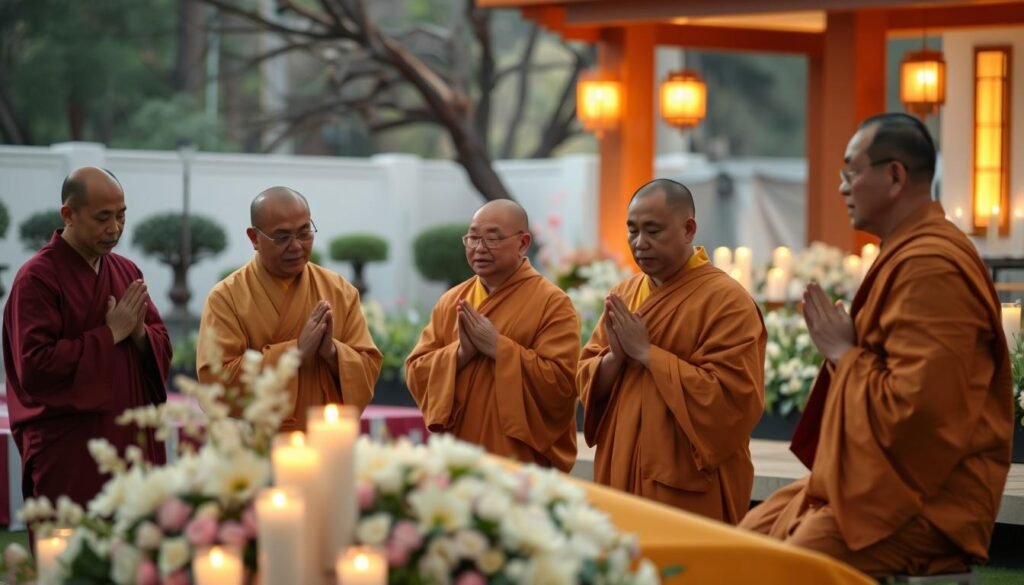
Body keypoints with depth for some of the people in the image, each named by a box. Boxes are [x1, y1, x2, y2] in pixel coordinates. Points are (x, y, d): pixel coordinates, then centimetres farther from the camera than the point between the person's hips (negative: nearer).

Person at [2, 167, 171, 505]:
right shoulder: (37, 279, -10)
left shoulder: (127, 272, 12)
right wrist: (110, 334, -16)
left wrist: (138, 333, -9)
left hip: (132, 440, 6)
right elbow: (35, 366, -18)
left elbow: (162, 347, 14)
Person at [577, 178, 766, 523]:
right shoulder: (624, 294, 10)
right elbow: (585, 378, 11)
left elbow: (732, 397, -20)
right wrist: (615, 357, -12)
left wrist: (646, 353, -19)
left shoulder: (727, 300, -12)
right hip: (620, 478, 6)